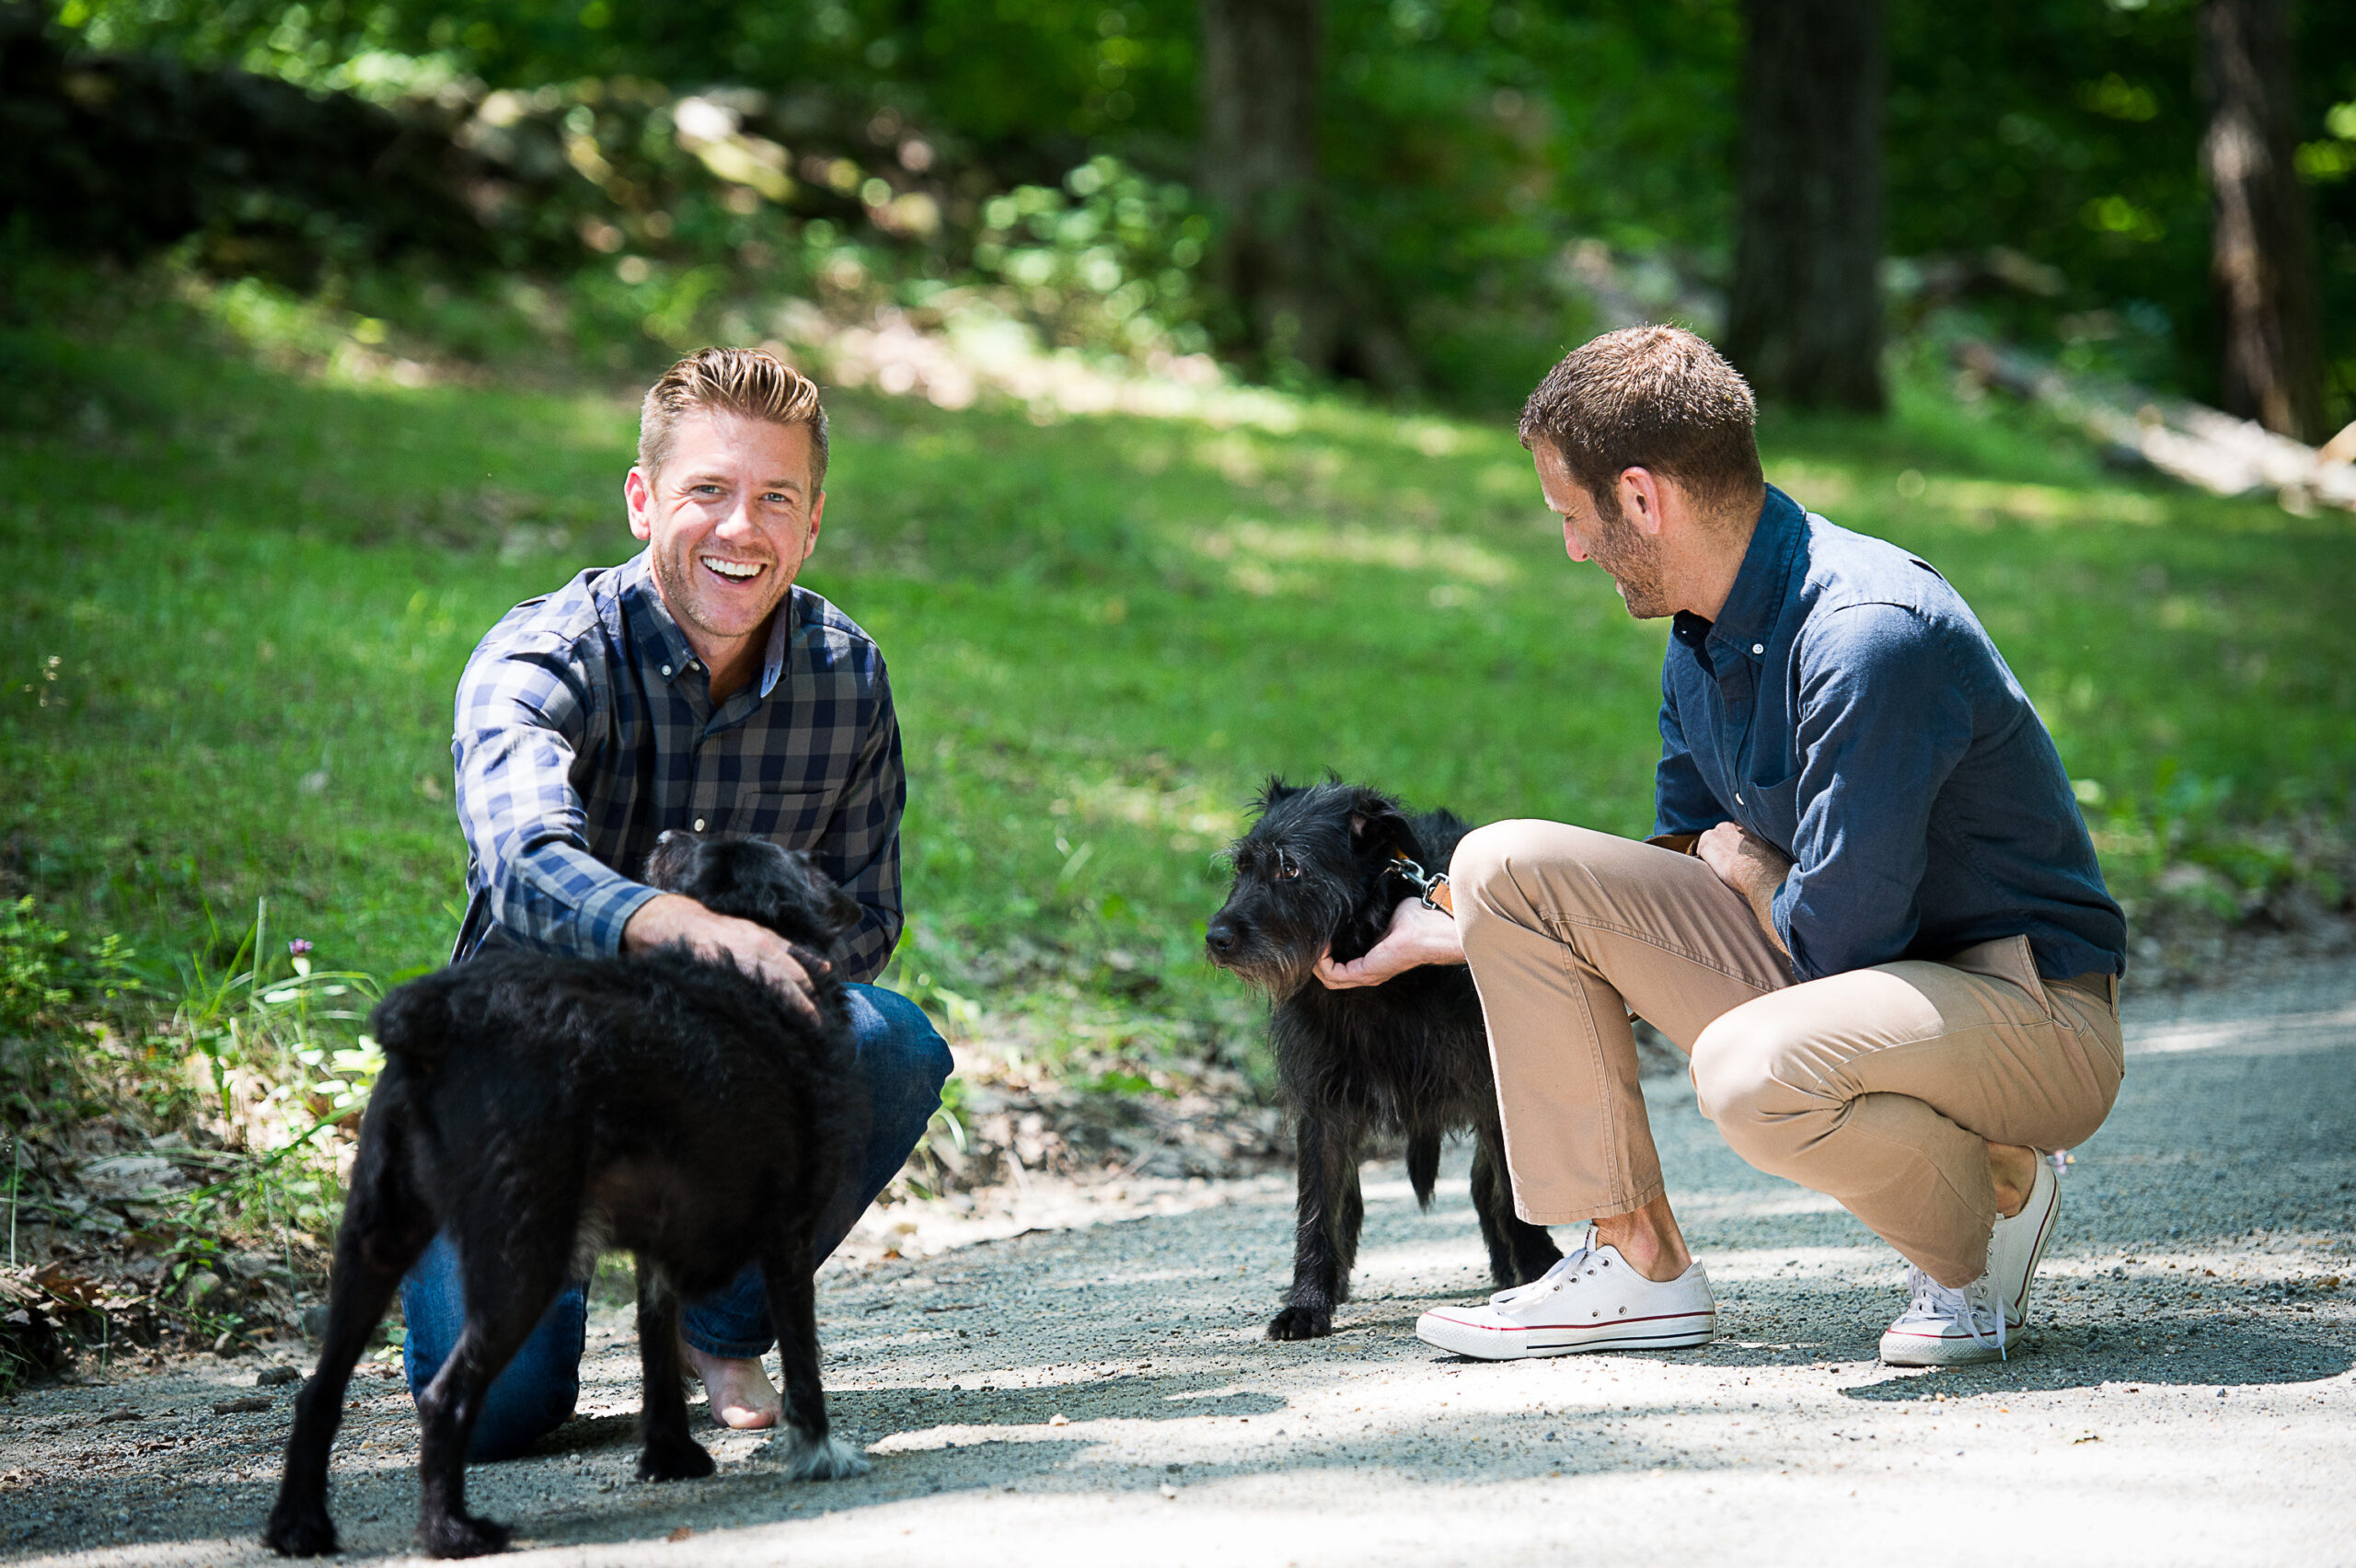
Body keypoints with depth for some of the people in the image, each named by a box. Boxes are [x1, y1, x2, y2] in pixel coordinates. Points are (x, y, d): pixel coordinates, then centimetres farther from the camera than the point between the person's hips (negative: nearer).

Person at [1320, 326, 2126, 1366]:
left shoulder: (1871, 634, -25)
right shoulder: (1703, 645, 5)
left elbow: (1836, 935, -26)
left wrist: (1745, 868, -4)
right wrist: (1440, 940, 24)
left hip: (2032, 1009, -8)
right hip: (1842, 975, 9)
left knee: (1753, 1071, -40)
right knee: (1506, 865, -1)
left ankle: (1993, 1200, -7)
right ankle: (1637, 1268, 2)